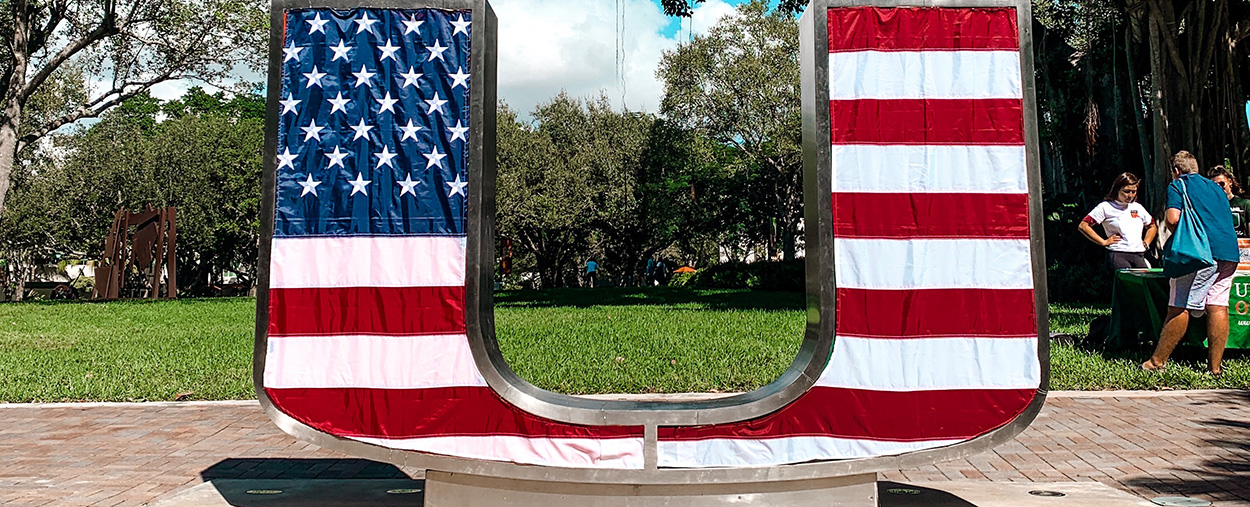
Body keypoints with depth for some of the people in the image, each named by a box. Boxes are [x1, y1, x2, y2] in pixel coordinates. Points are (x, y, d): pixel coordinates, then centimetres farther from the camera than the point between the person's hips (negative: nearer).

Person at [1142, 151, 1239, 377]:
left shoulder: (1178, 185, 4)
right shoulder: (1216, 188, 25)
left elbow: (1173, 219, -10)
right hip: (1229, 252, 7)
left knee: (1179, 307, -4)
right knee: (1218, 308, 4)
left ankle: (1158, 361, 0)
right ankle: (1214, 367, 3)